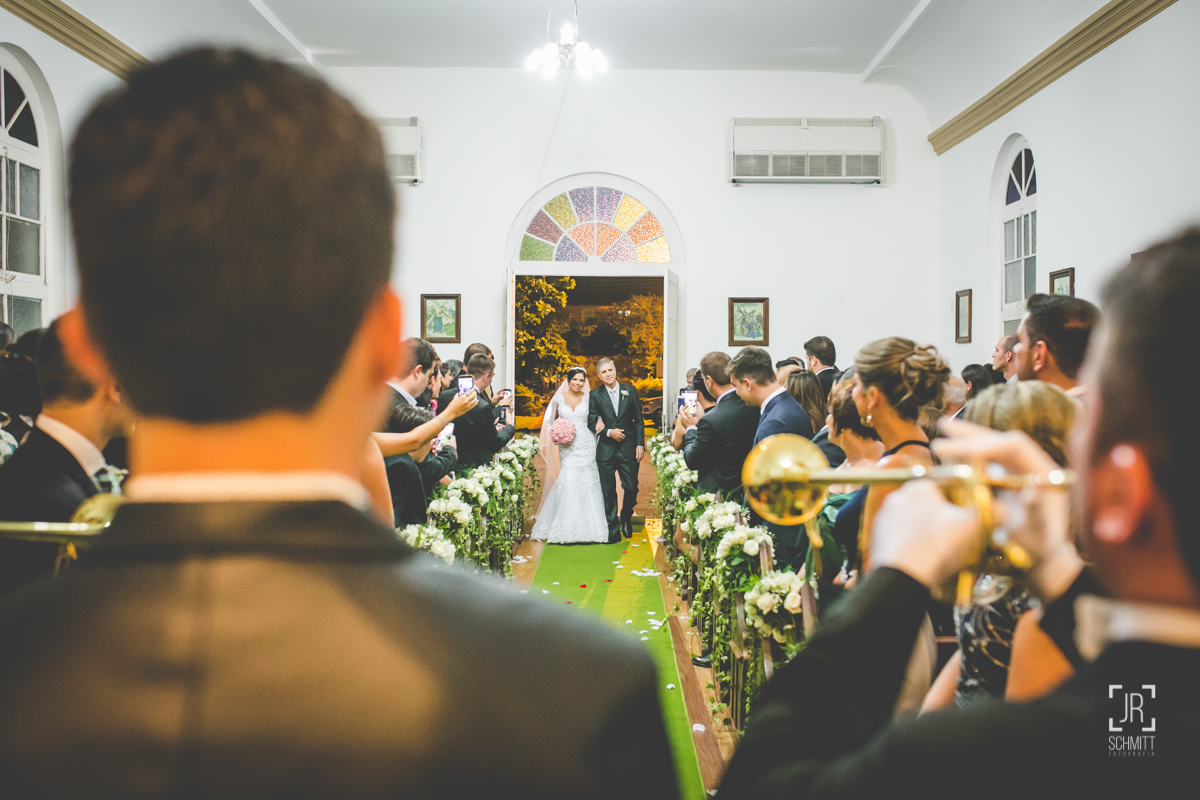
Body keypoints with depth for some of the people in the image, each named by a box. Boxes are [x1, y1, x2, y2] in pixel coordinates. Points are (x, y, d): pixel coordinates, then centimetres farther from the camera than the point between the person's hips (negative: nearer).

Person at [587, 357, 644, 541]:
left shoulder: (630, 390, 7)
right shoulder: (595, 395, 4)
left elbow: (638, 420, 7)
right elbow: (591, 422, 1)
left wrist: (640, 444, -1)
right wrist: (609, 432, -14)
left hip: (628, 449, 0)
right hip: (606, 450, 0)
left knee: (631, 488, 0)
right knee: (608, 491, 3)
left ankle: (626, 518, 27)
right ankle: (613, 529, 12)